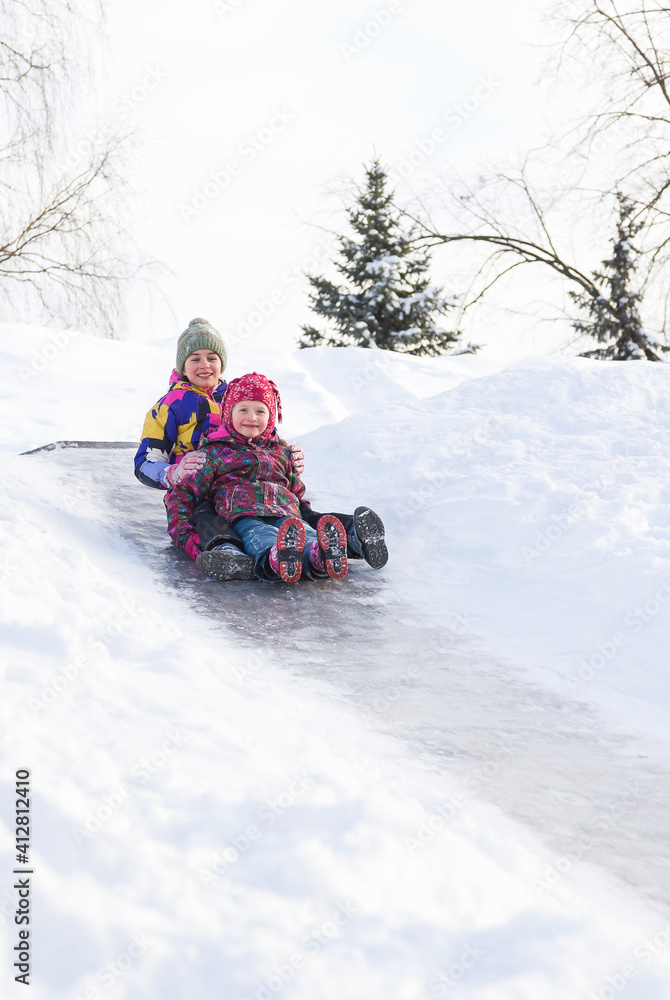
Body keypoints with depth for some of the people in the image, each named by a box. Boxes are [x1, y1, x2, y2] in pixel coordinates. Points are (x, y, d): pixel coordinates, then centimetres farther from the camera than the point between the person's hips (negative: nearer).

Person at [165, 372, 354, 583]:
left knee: (304, 532, -36)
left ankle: (319, 557, -70)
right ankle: (275, 559, -76)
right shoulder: (216, 452, 18)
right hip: (243, 516, -3)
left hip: (285, 514, 3)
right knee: (263, 538, -41)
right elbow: (183, 492, 15)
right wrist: (183, 533, 1)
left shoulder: (280, 451, 31)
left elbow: (297, 491, 39)